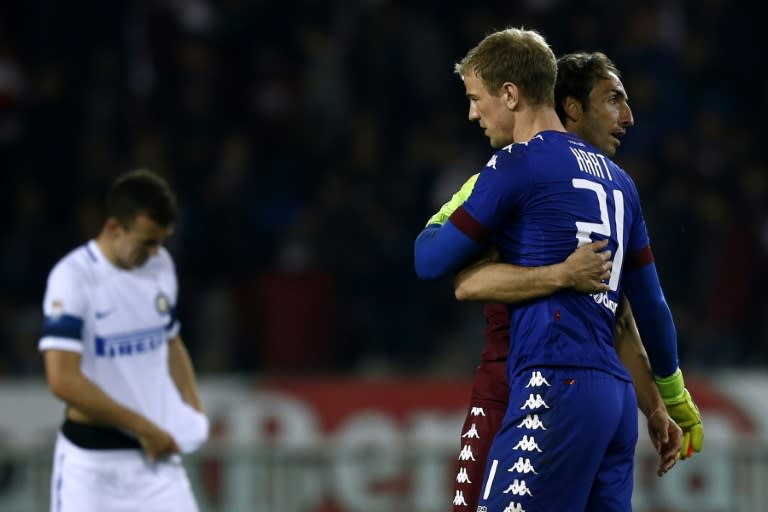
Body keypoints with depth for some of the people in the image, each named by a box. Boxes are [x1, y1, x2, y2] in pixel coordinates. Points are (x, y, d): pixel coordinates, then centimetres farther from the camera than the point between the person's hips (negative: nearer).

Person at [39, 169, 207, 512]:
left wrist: (192, 404, 4)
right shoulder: (73, 277, -15)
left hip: (156, 455, 5)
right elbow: (63, 381, -22)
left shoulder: (160, 265, 7)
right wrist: (142, 427, -19)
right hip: (91, 461, -5)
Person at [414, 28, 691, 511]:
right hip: (617, 395, 8)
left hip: (558, 385, -8)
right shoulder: (615, 178, 19)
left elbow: (432, 263, 2)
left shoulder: (516, 165, -4)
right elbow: (650, 302, 25)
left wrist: (434, 227, 26)